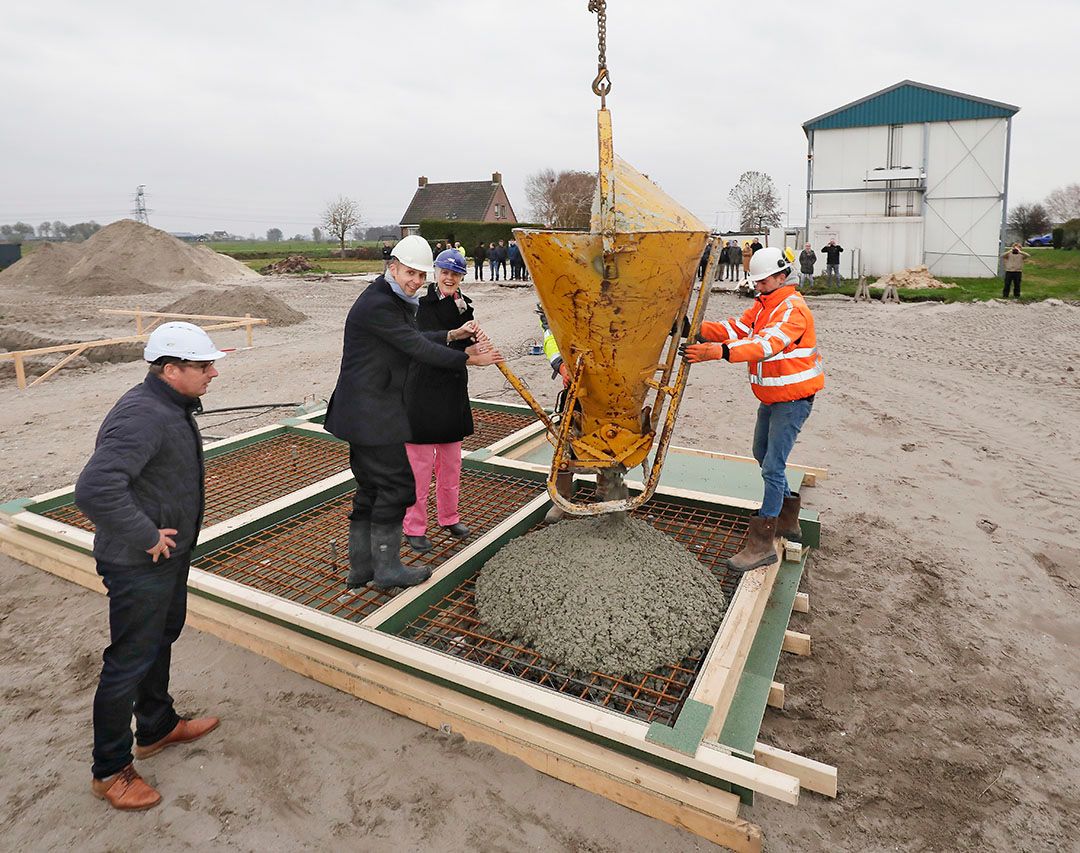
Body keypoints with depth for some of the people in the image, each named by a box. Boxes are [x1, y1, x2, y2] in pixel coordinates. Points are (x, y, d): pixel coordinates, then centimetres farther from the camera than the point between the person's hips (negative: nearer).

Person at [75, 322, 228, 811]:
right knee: (130, 662, 6)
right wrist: (147, 537, -28)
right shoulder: (141, 417, -28)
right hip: (139, 566, -10)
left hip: (170, 554, 10)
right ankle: (110, 771, 26)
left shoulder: (173, 407, 4)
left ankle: (157, 728, 47)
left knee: (161, 640, 25)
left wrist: (169, 536, 13)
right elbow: (94, 490, -38)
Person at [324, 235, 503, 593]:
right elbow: (417, 348, -18)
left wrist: (453, 335, 13)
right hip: (372, 413, -11)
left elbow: (413, 339, 22)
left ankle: (360, 567, 26)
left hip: (364, 412, 11)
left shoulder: (393, 301, 14)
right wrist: (469, 359, -12)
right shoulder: (378, 305, -19)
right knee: (397, 484, -2)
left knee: (370, 488, 15)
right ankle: (386, 568, 12)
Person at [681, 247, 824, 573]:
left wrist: (720, 351, -50)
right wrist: (699, 330, -18)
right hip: (771, 397, 10)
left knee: (773, 466, -12)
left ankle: (762, 544, -7)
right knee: (763, 454, 21)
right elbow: (738, 327, -1)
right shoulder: (763, 305, 11)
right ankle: (787, 521, 38)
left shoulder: (793, 308, -21)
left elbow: (766, 343, -37)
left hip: (793, 399, -10)